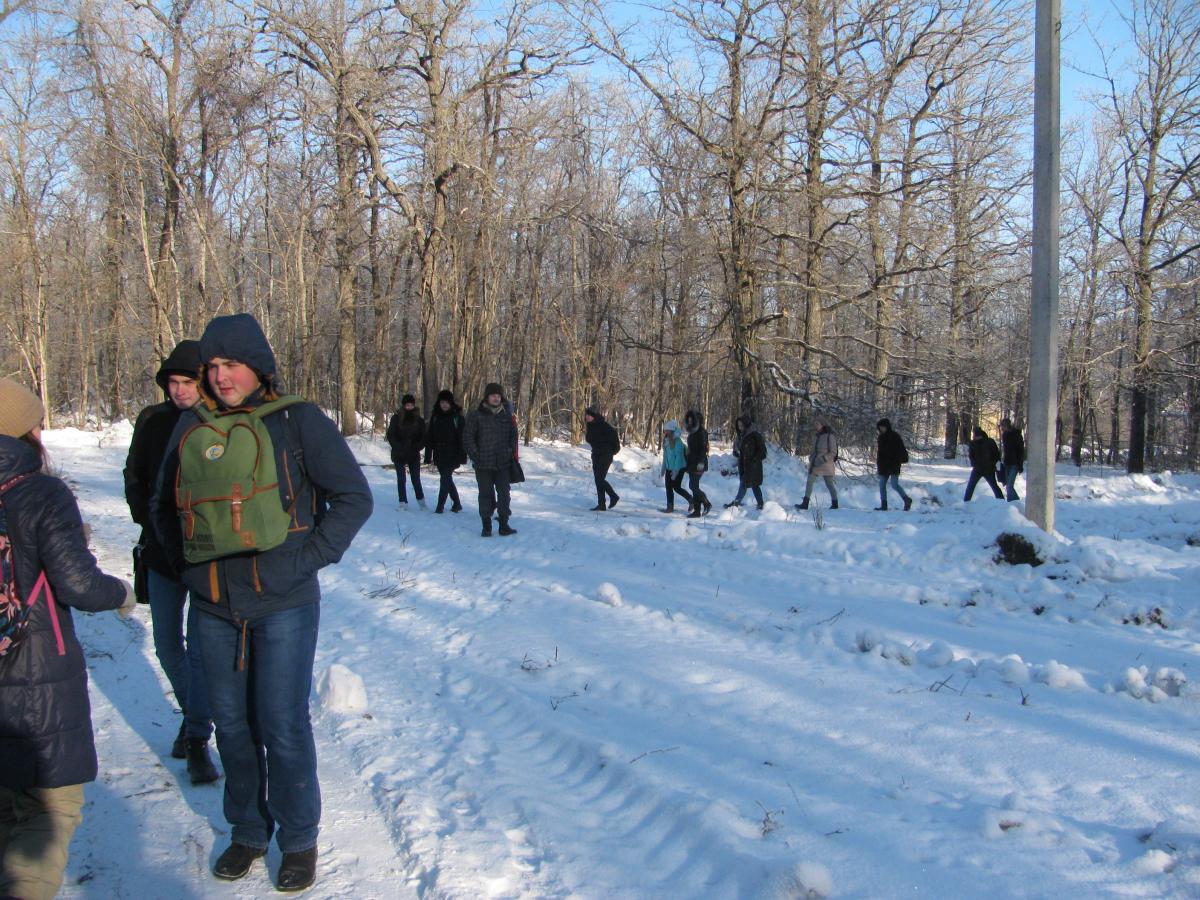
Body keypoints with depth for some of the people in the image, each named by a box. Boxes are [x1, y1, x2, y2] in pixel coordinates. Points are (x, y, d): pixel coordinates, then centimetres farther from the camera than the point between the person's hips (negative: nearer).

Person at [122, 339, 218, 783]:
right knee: (167, 645, 13)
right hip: (161, 551, 5)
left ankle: (197, 739, 0)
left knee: (200, 648, -8)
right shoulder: (151, 420, 2)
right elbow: (134, 476, 15)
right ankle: (192, 713, 35)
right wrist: (147, 520, 4)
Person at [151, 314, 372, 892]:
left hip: (283, 605, -4)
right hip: (214, 607, 4)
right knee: (231, 725, 13)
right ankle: (247, 831, 32)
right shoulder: (192, 426, 4)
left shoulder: (297, 420, -7)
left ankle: (298, 839, 21)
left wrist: (307, 559, -11)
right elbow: (161, 505, 19)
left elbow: (354, 498, -5)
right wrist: (188, 560, 8)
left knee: (283, 728, 1)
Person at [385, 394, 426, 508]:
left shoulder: (419, 420, 1)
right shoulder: (396, 418, -3)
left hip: (414, 455, 0)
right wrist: (400, 448, -13)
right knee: (401, 479, 2)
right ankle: (403, 502, 10)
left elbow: (423, 437, 3)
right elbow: (390, 436, -4)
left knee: (416, 479, 1)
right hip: (399, 455, 0)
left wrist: (416, 448, -11)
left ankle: (421, 499, 19)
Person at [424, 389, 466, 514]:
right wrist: (428, 455, 1)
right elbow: (429, 437, 6)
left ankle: (440, 506, -3)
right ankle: (456, 504, 25)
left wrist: (461, 456, -13)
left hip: (451, 455, -5)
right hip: (439, 455, 5)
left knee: (445, 479, -8)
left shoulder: (457, 416, -6)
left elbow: (462, 437, -8)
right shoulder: (435, 416, 6)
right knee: (447, 479, 12)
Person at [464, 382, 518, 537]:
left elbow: (513, 436, 16)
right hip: (483, 465, -2)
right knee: (485, 495, 5)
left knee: (504, 494, 3)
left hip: (503, 464, 2)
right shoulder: (476, 415, -2)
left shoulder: (507, 415, 7)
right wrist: (475, 456, -8)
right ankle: (486, 526, 12)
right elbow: (467, 437, -1)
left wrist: (511, 453, 3)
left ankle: (504, 525, 11)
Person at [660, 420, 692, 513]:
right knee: (668, 487, 7)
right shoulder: (667, 441, 6)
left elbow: (679, 456, -21)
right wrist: (663, 468, 17)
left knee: (676, 487, -2)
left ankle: (691, 500, 16)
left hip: (678, 468, -8)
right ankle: (670, 507, 14)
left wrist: (676, 470, -22)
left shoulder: (677, 441, -20)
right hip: (669, 468, 8)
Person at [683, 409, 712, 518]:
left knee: (693, 486, -11)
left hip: (698, 464, -9)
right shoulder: (692, 432, 16)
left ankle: (706, 503, 1)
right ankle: (697, 510, 10)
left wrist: (701, 462, -25)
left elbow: (703, 448, -19)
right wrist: (688, 462, 22)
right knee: (694, 486, 8)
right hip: (692, 463, 9)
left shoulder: (701, 432, -11)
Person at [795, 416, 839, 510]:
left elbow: (833, 452, -12)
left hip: (826, 464, -7)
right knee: (809, 482, -4)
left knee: (829, 484, 5)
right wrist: (811, 457, 4)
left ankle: (835, 504, 20)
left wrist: (822, 459, -22)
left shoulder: (830, 436, -12)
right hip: (815, 464, 7)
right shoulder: (818, 435, 10)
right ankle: (805, 503, -7)